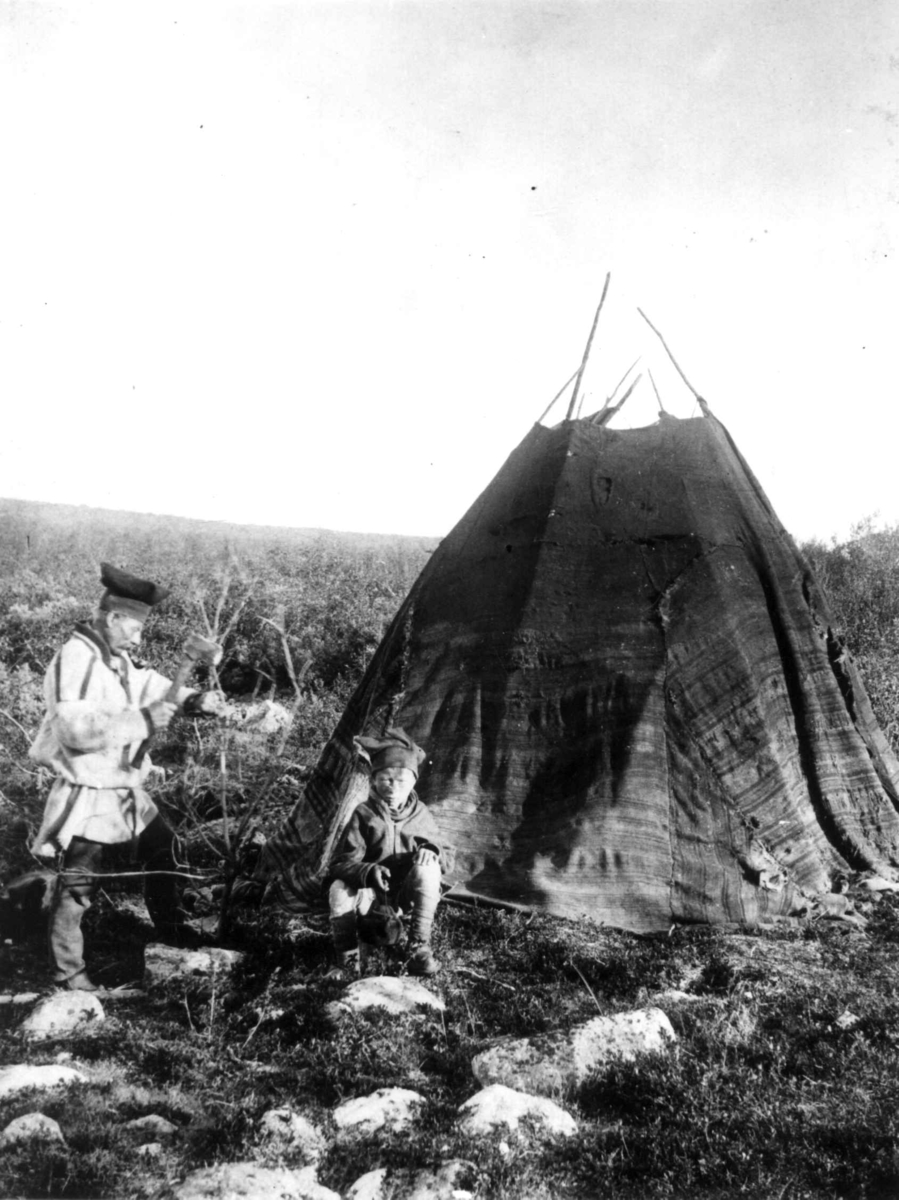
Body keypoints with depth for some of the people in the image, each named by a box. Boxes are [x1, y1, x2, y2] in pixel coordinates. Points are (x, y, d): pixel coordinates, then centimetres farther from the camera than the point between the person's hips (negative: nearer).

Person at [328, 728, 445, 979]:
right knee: (340, 891, -34)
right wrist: (368, 871, -38)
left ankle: (419, 949, -23)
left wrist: (430, 850, -22)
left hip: (407, 891, 1)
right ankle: (347, 959, -11)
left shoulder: (420, 814, -5)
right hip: (369, 887, -1)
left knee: (428, 870, -32)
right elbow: (343, 862, -17)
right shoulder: (363, 815, -13)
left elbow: (435, 843, 4)